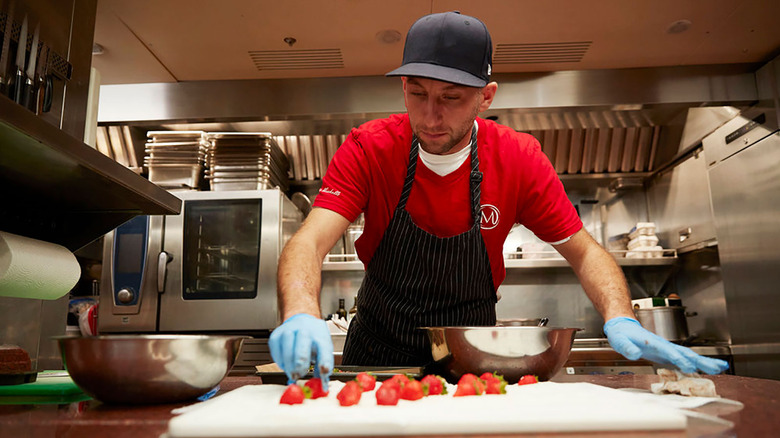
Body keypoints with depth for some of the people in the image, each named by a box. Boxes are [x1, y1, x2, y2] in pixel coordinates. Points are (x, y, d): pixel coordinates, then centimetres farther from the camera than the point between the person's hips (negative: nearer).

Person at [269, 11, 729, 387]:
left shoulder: (518, 158, -13)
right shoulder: (368, 148, -16)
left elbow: (583, 251, -7)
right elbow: (310, 241, -26)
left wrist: (621, 318, -27)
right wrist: (302, 315, -47)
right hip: (377, 352, 0)